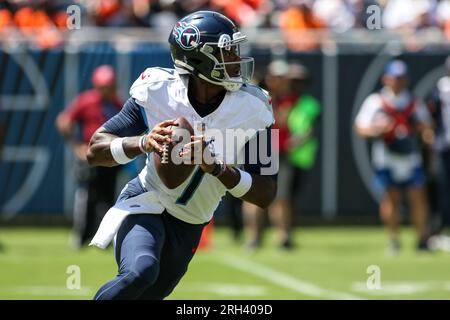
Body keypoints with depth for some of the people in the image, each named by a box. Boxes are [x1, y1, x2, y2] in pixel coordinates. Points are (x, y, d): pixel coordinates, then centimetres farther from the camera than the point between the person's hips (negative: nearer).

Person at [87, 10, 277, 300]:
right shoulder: (158, 90, -16)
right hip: (146, 201, -4)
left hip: (190, 226, 4)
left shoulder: (252, 110, -14)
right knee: (140, 273, -33)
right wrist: (144, 143, -32)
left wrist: (216, 167, -31)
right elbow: (96, 151, -12)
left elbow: (266, 195, -14)